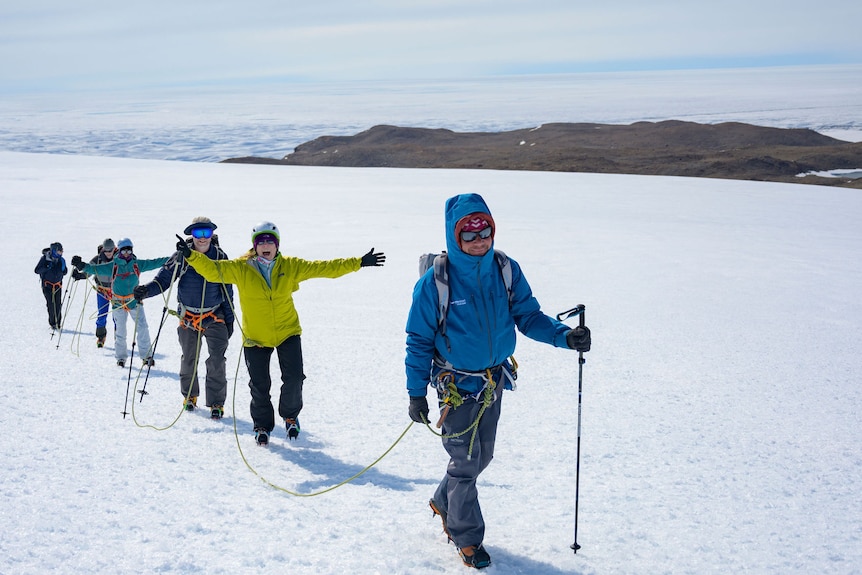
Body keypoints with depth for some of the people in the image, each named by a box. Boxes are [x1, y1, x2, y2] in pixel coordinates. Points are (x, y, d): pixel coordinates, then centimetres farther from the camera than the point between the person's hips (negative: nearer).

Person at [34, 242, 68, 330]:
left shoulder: (61, 260, 3)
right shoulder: (44, 258, -9)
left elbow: (64, 272, 11)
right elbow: (37, 270, -10)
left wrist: (63, 268, -11)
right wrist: (47, 268, -24)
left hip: (58, 285, 3)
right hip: (47, 284, -3)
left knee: (58, 304, -4)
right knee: (51, 304, -10)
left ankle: (58, 323, 7)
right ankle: (52, 323, 2)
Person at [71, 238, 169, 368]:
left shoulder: (137, 264, 2)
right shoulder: (112, 266, -2)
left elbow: (154, 263, 4)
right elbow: (96, 269, -8)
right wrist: (82, 266, -24)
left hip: (135, 301, 1)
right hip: (118, 303, -1)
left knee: (143, 329, -3)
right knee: (120, 332, 4)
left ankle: (147, 356, 6)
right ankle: (121, 357, 17)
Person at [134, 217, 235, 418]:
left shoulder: (220, 257, -4)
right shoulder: (182, 256, -6)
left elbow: (227, 291, 3)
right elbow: (164, 278, -12)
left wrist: (229, 319, 3)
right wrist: (147, 290, -32)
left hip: (214, 317, -1)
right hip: (188, 318, 1)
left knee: (217, 362, -9)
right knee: (188, 360, 15)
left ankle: (216, 403, 3)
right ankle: (189, 395, 37)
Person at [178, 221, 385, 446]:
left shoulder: (291, 266, -5)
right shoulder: (240, 268, -9)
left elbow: (324, 268, -4)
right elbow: (213, 270, -19)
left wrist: (358, 263, -8)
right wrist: (191, 255, -36)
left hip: (287, 332, 1)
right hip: (255, 337, -1)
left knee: (294, 378, -3)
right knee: (259, 385, 7)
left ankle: (290, 415, 28)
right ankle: (262, 425, 32)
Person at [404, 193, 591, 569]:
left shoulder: (507, 271, -8)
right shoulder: (435, 281, -18)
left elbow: (528, 316, -4)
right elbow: (419, 340, -10)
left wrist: (565, 335, -22)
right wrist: (416, 393, -10)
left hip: (494, 383, 5)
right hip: (456, 386, -5)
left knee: (482, 456, 19)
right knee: (466, 461, 2)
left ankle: (444, 504, 46)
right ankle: (467, 538, 23)